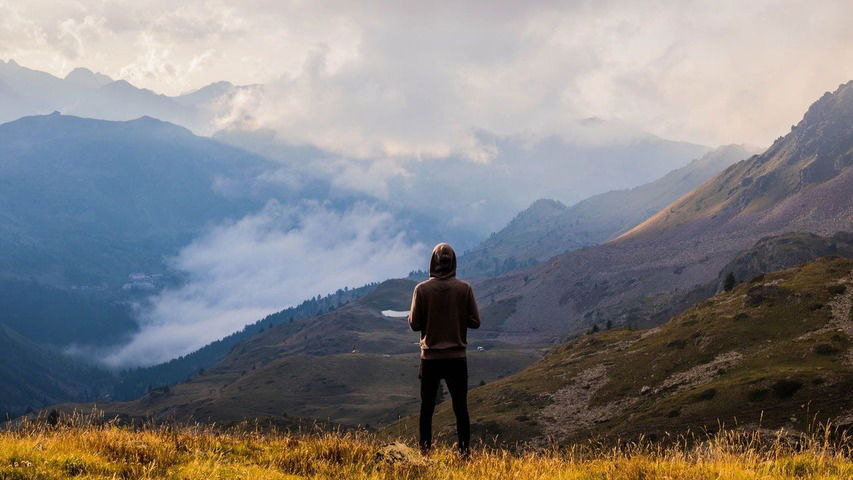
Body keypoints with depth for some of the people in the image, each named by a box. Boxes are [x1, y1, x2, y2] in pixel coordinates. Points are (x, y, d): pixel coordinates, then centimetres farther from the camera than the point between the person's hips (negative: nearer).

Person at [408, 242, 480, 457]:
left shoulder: (422, 289, -7)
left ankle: (425, 450, 7)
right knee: (460, 407, 6)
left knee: (427, 407, 9)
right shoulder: (464, 289, -5)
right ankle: (464, 451, 4)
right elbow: (475, 321, -2)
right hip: (457, 357, 0)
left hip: (430, 357, 0)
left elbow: (415, 324, -6)